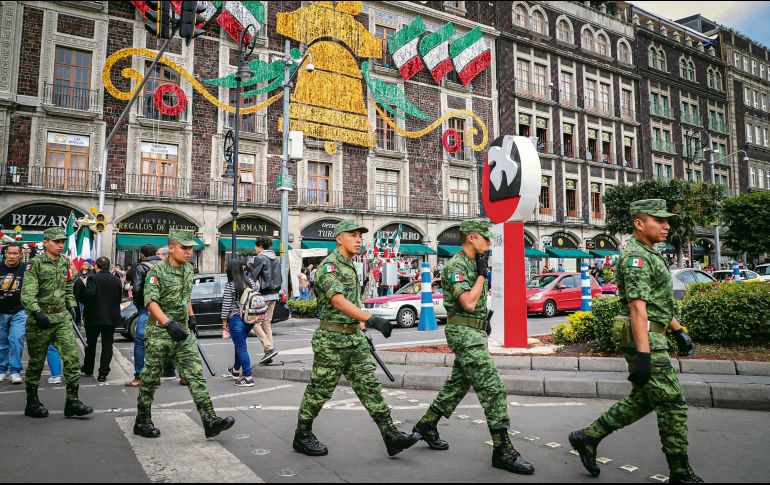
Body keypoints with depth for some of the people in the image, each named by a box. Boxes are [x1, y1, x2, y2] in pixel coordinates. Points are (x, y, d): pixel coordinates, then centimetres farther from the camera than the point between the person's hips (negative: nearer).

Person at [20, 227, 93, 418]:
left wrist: (72, 306, 12)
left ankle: (72, 401, 0)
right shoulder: (35, 263, -8)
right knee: (36, 362, 8)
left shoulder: (65, 263, 11)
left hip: (62, 317, 5)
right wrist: (37, 313, -30)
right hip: (39, 318, -5)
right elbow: (27, 293, -18)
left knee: (72, 357, -5)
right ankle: (32, 403, 24)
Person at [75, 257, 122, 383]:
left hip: (94, 317, -2)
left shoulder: (93, 278, -11)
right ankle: (103, 373, 1)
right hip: (111, 317, 2)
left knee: (91, 344, 16)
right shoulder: (117, 280, 2)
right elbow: (120, 297, 5)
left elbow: (89, 294, -23)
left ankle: (88, 369, 31)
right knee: (107, 345, 3)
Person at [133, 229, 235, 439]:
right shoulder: (157, 270, -12)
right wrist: (168, 324, -35)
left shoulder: (188, 269, 10)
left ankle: (210, 421, -7)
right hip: (159, 333, -6)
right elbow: (151, 301, -23)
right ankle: (142, 422, 25)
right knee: (150, 379, 7)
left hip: (183, 332, 6)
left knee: (196, 375, -3)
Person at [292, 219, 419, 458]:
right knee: (319, 390, 5)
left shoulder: (351, 267, 15)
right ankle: (302, 437, 21)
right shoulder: (329, 266, -14)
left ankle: (390, 435, 4)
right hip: (332, 339, -8)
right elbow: (339, 301, -29)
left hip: (355, 338, 8)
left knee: (370, 385, 3)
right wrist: (371, 319, -40)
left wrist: (363, 331, 21)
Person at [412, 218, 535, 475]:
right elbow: (468, 303, -24)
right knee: (493, 388, -10)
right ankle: (503, 450, -3)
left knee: (458, 384, 18)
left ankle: (426, 425, 32)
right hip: (464, 333, -10)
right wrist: (482, 274, -15)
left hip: (476, 332, 10)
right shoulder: (455, 266, -15)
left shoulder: (475, 263, 14)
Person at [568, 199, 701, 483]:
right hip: (644, 339, -10)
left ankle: (588, 437, 20)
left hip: (652, 337, 10)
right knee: (672, 403, -2)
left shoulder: (650, 254, 18)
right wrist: (643, 355, -28)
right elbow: (637, 308, -24)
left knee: (643, 400, 15)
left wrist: (679, 331, 24)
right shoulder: (636, 256, -16)